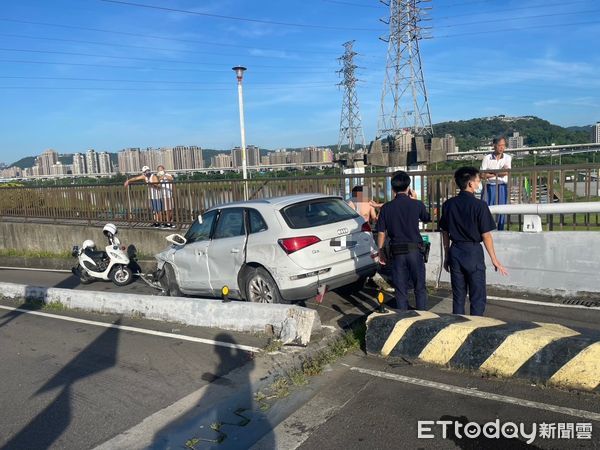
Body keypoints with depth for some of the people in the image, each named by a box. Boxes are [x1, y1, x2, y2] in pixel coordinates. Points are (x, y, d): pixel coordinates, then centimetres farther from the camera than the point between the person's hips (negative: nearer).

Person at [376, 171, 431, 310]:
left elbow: (381, 233, 0)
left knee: (401, 290, 9)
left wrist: (380, 252, 11)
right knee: (420, 288, 13)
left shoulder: (386, 207, -2)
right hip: (415, 249, -1)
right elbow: (426, 219, 16)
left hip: (397, 251, 1)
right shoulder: (417, 204, -5)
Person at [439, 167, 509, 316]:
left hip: (455, 252, 5)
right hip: (473, 252, -5)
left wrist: (447, 256, 17)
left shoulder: (448, 204, 2)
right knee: (477, 298, 5)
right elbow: (486, 235, -10)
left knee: (458, 297, 13)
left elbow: (445, 233, 8)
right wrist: (494, 260, -2)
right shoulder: (479, 205, -12)